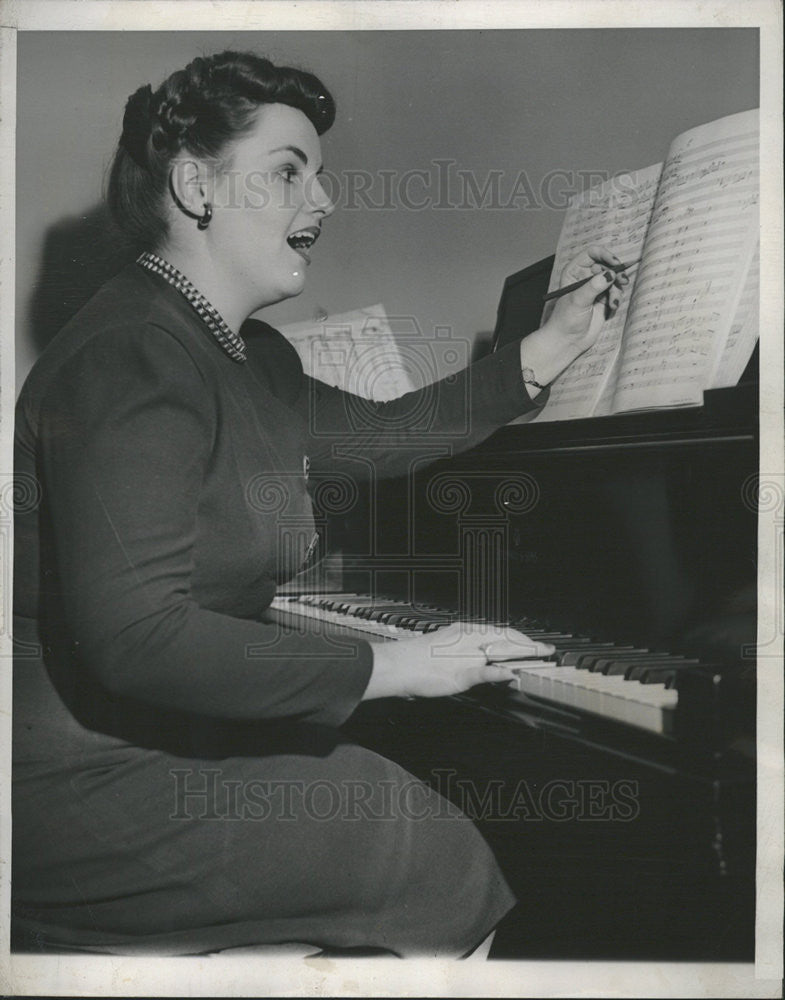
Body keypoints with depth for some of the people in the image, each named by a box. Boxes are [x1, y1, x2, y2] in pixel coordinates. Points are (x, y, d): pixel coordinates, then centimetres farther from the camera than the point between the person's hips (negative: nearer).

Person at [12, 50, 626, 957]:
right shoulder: (135, 359, -22)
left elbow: (378, 436, 21)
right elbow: (135, 635, -30)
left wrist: (552, 347, 20)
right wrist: (390, 667, -25)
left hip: (159, 738, 10)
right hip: (76, 782, -10)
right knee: (429, 854, -12)